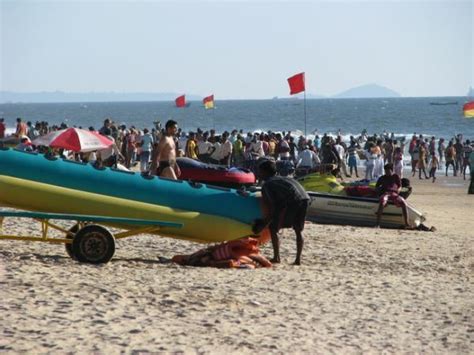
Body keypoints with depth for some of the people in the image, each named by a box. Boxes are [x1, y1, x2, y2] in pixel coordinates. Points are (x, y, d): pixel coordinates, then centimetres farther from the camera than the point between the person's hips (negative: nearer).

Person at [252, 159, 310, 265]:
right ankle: (298, 259, 14)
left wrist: (263, 224, 14)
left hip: (292, 200, -7)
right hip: (305, 198, 7)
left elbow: (271, 211, 3)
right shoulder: (281, 179, 34)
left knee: (273, 228, 8)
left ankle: (276, 257, 6)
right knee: (298, 230, 21)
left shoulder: (266, 185, 12)